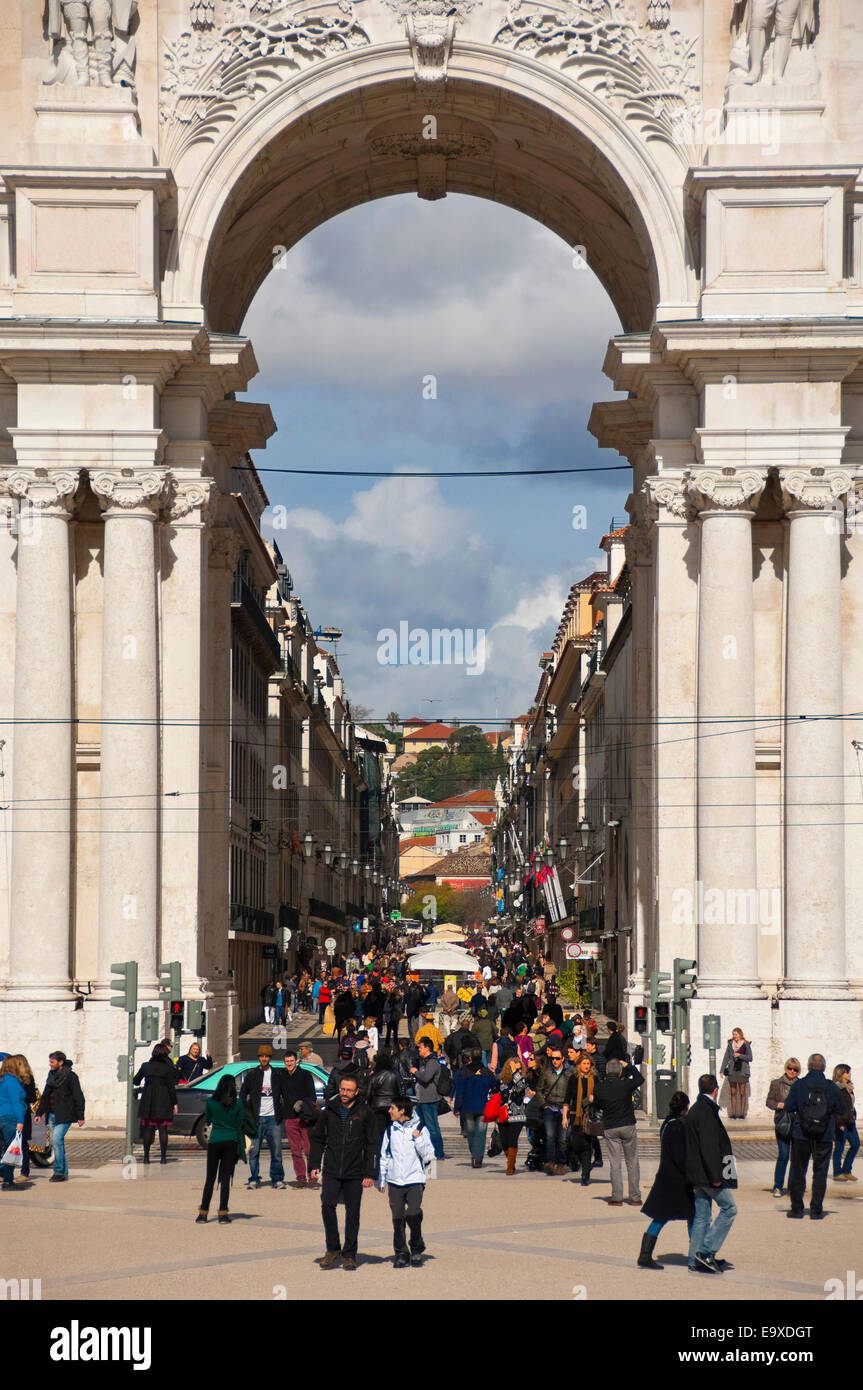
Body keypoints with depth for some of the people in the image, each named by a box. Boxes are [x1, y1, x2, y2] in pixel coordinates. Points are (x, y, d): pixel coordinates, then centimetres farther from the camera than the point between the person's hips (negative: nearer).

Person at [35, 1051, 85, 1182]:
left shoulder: (69, 1076, -8)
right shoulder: (52, 1075, 14)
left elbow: (78, 1097, -8)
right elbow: (45, 1096, 24)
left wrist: (80, 1116, -10)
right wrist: (39, 1112, 20)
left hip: (64, 1115, -8)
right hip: (52, 1115, 8)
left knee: (56, 1139, -17)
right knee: (56, 1142, 7)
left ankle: (59, 1171, -13)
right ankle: (64, 1171, 15)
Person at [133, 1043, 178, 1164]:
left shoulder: (146, 1066, 2)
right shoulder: (169, 1068, -5)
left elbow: (135, 1081, 12)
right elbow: (171, 1087, -6)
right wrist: (174, 1103, 0)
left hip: (148, 1104, 2)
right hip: (163, 1103, -2)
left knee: (147, 1129, 7)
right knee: (163, 1129, 2)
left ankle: (146, 1156, 6)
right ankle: (163, 1156, -1)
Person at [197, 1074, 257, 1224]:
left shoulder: (210, 1102, -3)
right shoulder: (238, 1103, -3)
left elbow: (207, 1121, 9)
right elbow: (239, 1125, 1)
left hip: (214, 1142, 0)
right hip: (231, 1142, 0)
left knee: (210, 1178, 8)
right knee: (226, 1178, 3)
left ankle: (203, 1213, 8)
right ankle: (223, 1213, -1)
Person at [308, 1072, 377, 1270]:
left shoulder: (364, 1114, 0)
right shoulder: (329, 1111, 5)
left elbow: (371, 1145, 2)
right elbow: (317, 1139, 13)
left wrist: (369, 1173, -4)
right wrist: (314, 1165, 3)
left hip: (355, 1174, -1)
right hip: (331, 1172, 1)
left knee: (353, 1213, 3)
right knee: (327, 1205, -13)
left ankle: (349, 1254, 13)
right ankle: (333, 1248, 3)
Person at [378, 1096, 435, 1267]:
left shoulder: (420, 1129, 2)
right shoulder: (390, 1131, 11)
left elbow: (428, 1156, 0)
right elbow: (384, 1157, 17)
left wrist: (418, 1139, -13)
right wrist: (383, 1181, 14)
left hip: (415, 1180, -3)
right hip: (394, 1181, 3)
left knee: (413, 1214, -18)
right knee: (398, 1218, -1)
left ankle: (417, 1248, 3)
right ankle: (401, 1253, 10)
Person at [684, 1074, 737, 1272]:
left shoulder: (694, 1110, 14)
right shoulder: (707, 1111, -16)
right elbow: (709, 1146, -21)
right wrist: (715, 1176, -21)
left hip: (698, 1175, 9)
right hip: (708, 1173, -9)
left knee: (701, 1216, 10)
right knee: (729, 1208, -2)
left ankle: (696, 1261, 10)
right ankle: (707, 1252, -7)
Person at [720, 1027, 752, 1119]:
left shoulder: (746, 1045, 1)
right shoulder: (730, 1044, 9)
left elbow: (750, 1058, -1)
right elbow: (726, 1058, 9)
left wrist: (740, 1055, -14)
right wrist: (722, 1070, 3)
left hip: (742, 1071, -3)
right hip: (732, 1071, 3)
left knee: (742, 1093, -2)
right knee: (733, 1093, 3)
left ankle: (742, 1113, 3)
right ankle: (733, 1113, 5)